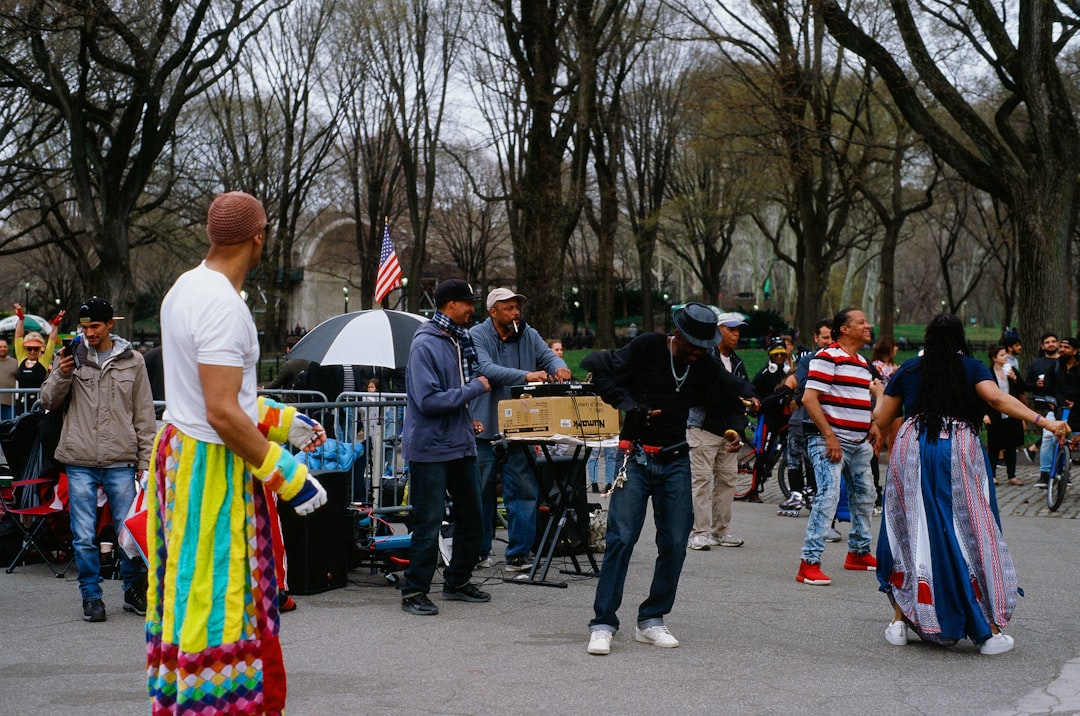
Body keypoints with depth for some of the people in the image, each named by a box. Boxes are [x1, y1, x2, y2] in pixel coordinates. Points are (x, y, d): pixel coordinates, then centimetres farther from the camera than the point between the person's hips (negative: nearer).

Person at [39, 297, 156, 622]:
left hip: (121, 462, 0)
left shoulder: (132, 361, 5)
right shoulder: (72, 355, 5)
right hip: (80, 463, 0)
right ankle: (91, 596, 15)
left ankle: (134, 591, 21)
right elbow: (49, 401, 6)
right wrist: (62, 375, -13)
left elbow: (144, 415, 9)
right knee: (84, 537, 2)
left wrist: (146, 461, 5)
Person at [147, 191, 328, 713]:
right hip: (211, 465, -10)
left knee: (189, 590, 17)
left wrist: (282, 420, 22)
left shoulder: (186, 287, 9)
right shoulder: (224, 305, -22)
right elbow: (222, 413, -26)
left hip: (178, 448, 10)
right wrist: (287, 475, -21)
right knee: (216, 597, -3)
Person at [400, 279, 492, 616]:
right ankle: (414, 591, 4)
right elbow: (428, 400, -23)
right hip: (431, 448, -9)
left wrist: (467, 420, 13)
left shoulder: (460, 341, 12)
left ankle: (458, 581, 28)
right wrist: (474, 388, -17)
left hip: (461, 444, 9)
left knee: (471, 515, 14)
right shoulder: (425, 345, -15)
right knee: (429, 522, -6)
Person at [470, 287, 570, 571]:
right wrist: (526, 375, -34)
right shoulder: (477, 336, -6)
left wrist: (559, 367, -25)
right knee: (481, 492, 8)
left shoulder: (528, 335, 10)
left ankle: (518, 554, 4)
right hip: (485, 429, -3)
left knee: (523, 491, -2)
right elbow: (486, 368, -22)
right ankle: (478, 551, 21)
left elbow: (548, 354, 1)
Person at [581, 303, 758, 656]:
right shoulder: (647, 348, -8)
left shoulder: (706, 366, 6)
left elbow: (736, 392, 8)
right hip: (636, 456, -4)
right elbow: (596, 366, -10)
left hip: (676, 461, 5)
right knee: (621, 537, -10)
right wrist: (627, 403, -19)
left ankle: (651, 621, 13)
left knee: (675, 543, 1)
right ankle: (603, 624, -6)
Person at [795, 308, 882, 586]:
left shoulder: (862, 362, 18)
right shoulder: (827, 357, -11)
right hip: (829, 440, -9)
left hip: (859, 443, 9)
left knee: (864, 495, 17)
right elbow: (809, 398, -18)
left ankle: (859, 552, 35)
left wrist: (872, 425, 12)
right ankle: (809, 563, -18)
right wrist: (830, 437, -21)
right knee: (829, 495, -18)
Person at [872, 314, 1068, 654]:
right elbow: (997, 398, -15)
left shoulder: (908, 370, 10)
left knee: (909, 535, 12)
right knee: (973, 535, 3)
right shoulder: (971, 367, 3)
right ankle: (989, 630, 3)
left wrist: (881, 394, 35)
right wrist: (1044, 421, -18)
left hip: (912, 456, 2)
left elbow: (881, 419, 13)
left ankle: (899, 620, 13)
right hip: (958, 455, -2)